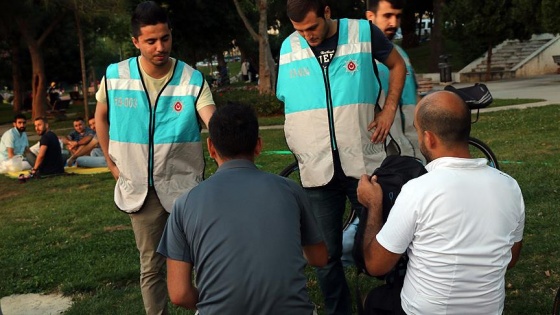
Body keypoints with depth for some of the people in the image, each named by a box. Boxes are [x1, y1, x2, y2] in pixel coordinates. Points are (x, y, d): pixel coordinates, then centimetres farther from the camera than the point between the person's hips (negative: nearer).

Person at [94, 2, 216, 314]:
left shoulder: (192, 79, -11)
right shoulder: (114, 76, -4)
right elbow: (101, 117, 13)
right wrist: (112, 163, 10)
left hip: (185, 185, -2)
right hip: (140, 188, 2)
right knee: (151, 265, 13)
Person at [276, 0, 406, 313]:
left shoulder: (363, 32, -2)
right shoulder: (289, 48, 4)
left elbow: (398, 65, 13)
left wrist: (389, 110, 1)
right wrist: (301, 146, 9)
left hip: (364, 163, -1)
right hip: (317, 169, 2)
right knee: (327, 254, 8)